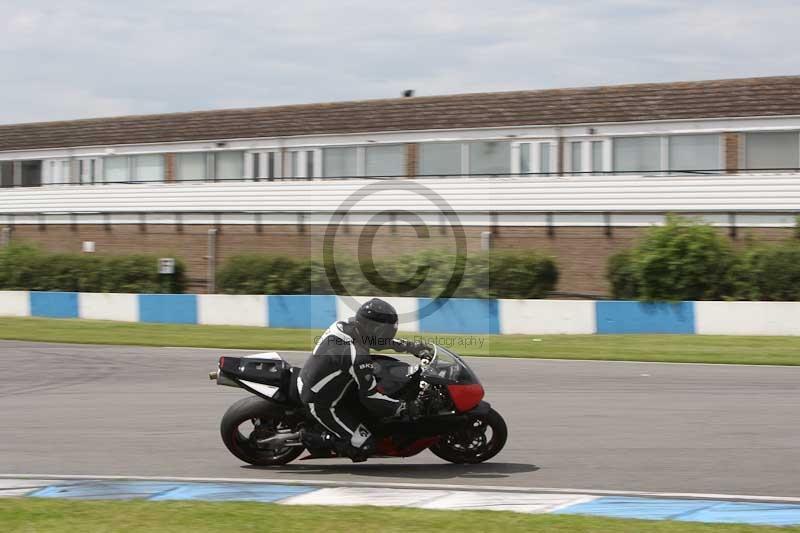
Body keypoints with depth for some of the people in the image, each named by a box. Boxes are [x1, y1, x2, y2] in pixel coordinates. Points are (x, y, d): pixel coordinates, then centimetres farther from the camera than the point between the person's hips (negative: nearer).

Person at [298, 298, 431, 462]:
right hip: (321, 404, -9)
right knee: (365, 445, -11)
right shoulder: (358, 357, -30)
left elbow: (383, 341, 14)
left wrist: (411, 346, 13)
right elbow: (370, 397, -24)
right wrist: (404, 408, -14)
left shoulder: (343, 325, -5)